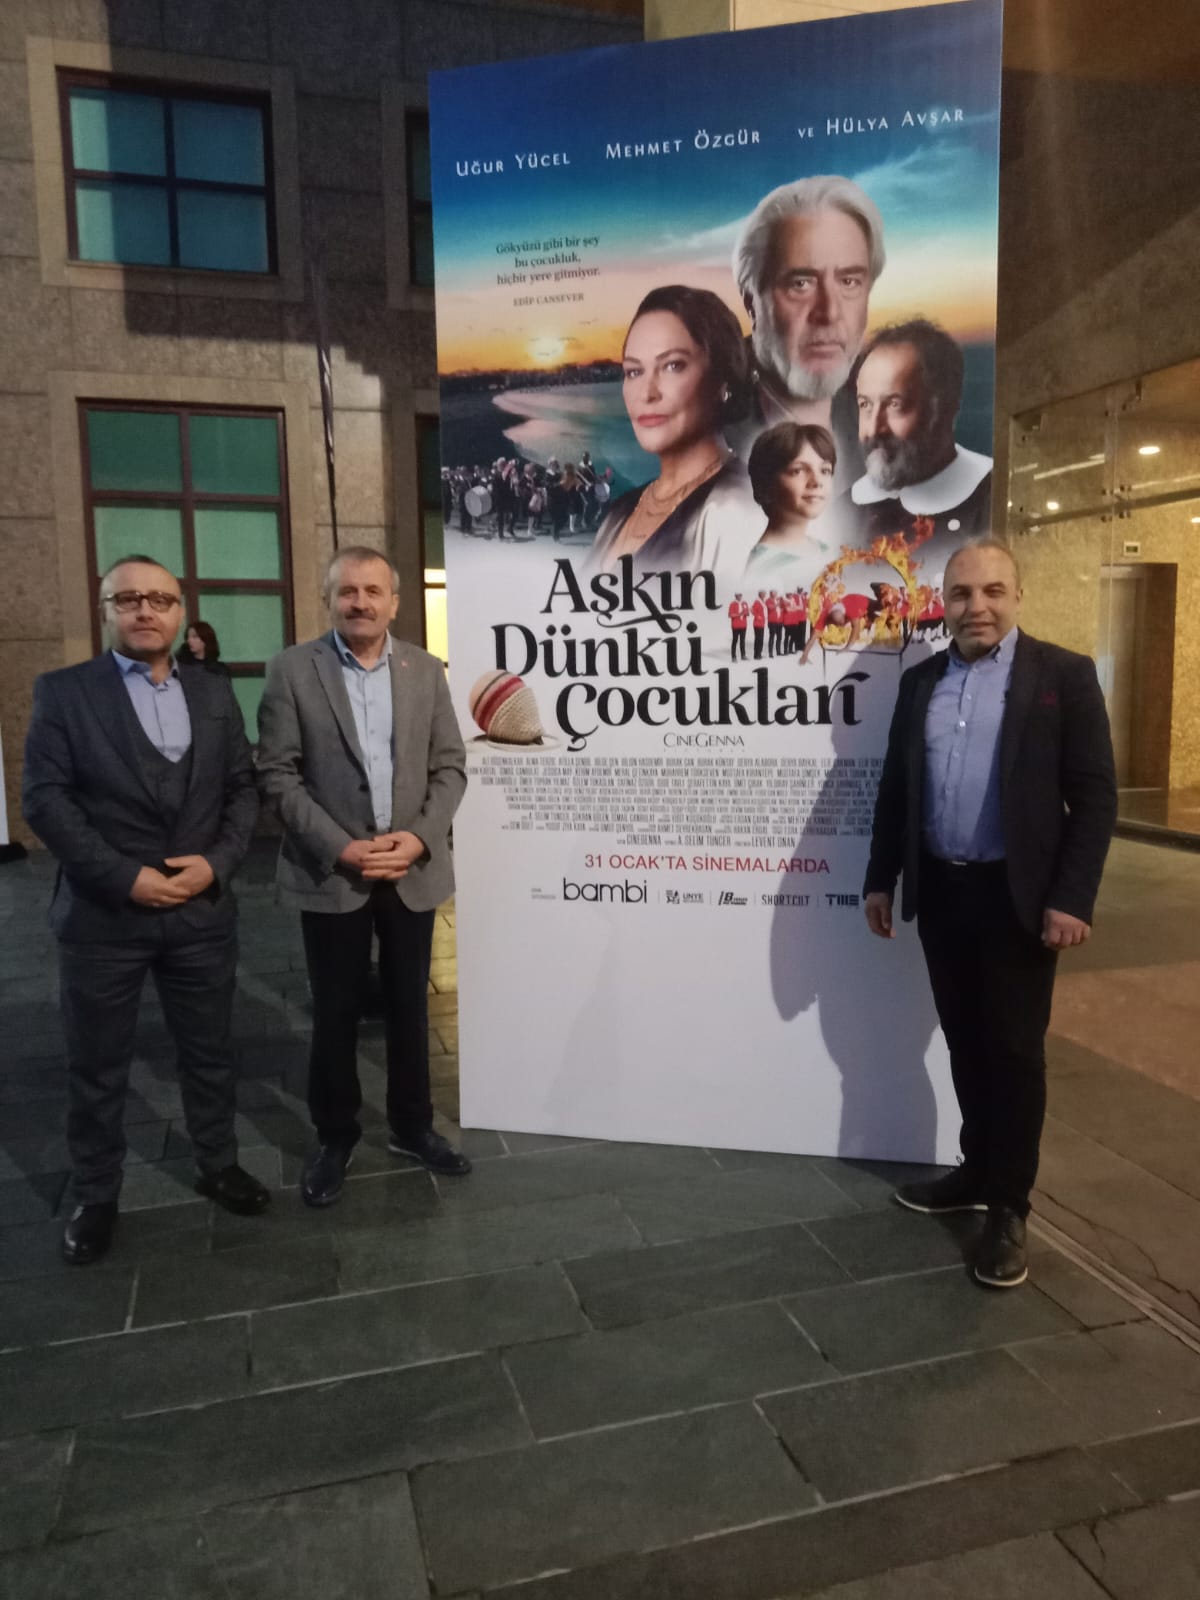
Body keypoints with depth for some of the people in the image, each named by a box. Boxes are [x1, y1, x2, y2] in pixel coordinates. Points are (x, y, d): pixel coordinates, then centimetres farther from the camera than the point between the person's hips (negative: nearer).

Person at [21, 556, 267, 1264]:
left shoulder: (215, 692, 8)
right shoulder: (63, 690, -2)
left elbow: (243, 787, 6)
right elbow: (46, 798, -9)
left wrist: (217, 862, -10)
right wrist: (125, 878, -16)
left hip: (203, 910, 3)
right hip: (102, 915, -3)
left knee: (211, 1051, 15)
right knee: (97, 1067, 11)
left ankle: (219, 1164, 36)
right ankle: (96, 1197, 30)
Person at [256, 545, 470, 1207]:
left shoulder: (426, 669, 4)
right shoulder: (292, 669, -4)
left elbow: (450, 766, 4)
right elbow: (276, 773, -8)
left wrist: (420, 838, -11)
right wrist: (340, 848, -16)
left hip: (412, 871, 3)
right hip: (330, 873, -2)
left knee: (408, 1007, 14)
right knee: (335, 1014, 9)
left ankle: (411, 1125, 32)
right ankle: (334, 1135, 28)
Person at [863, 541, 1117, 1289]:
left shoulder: (1063, 674, -6)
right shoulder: (921, 682, 8)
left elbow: (1095, 795, -9)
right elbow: (896, 788, 12)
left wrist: (1071, 898, -14)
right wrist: (881, 879, 10)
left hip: (1017, 896, -4)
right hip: (941, 893, 4)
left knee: (1014, 1052, 5)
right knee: (965, 1044, 15)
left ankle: (1008, 1205, 18)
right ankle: (979, 1171, 32)